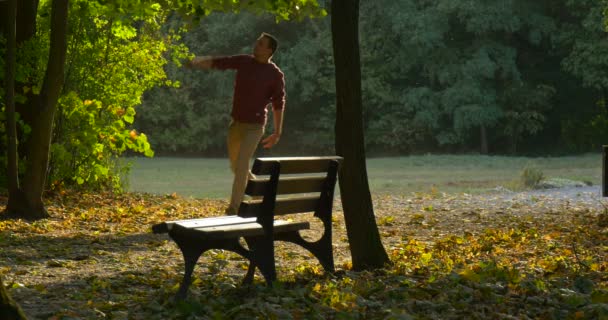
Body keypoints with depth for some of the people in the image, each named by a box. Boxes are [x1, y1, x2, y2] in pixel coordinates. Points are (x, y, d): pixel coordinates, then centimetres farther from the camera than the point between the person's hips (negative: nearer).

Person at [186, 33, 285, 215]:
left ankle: (233, 210, -10)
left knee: (241, 166, -15)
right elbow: (217, 62, -2)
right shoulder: (243, 61, 3)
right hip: (236, 123, 6)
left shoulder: (276, 75, -8)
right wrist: (196, 64, -19)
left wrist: (277, 133, -7)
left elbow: (278, 104, -4)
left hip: (254, 126, -6)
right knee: (235, 167, 15)